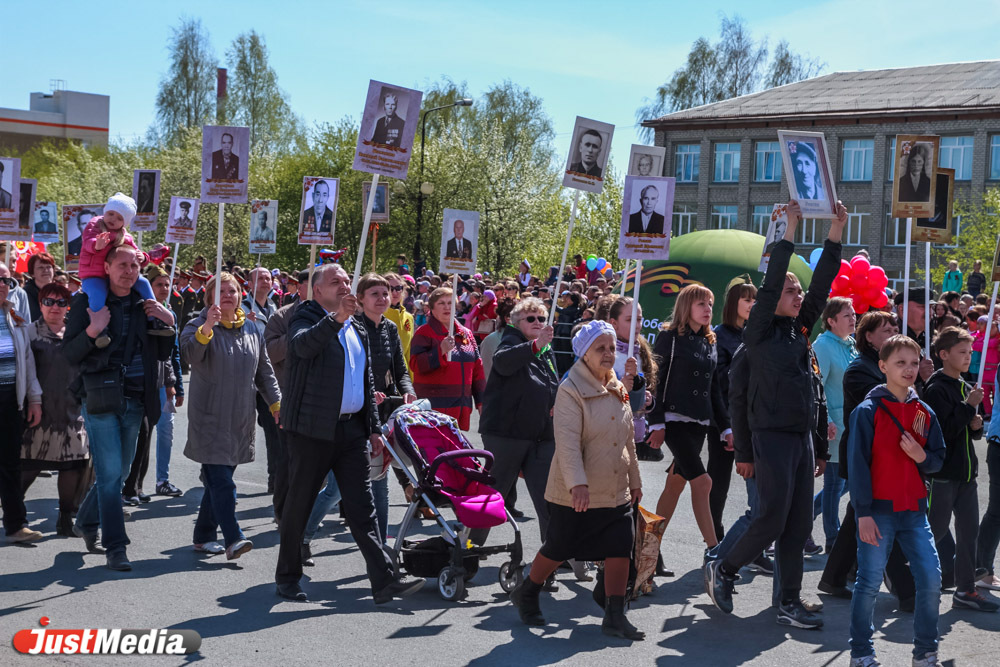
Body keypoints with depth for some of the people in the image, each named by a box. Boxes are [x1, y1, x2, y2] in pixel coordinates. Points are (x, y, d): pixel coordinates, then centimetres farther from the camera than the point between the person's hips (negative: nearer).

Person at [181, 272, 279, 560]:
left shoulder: (252, 330, 13)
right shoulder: (199, 325, -3)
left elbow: (264, 371, 19)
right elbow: (191, 353, -25)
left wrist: (276, 403, 12)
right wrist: (207, 328, -41)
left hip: (241, 419, 5)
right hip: (210, 419, -5)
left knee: (219, 480, 11)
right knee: (221, 483, -13)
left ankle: (204, 536, 21)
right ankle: (233, 538, -16)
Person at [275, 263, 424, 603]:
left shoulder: (358, 330, 18)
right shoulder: (306, 318, -4)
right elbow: (302, 345, -29)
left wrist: (374, 428, 17)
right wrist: (336, 318, -41)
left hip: (352, 429, 6)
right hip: (312, 429, -5)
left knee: (362, 507, 2)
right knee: (299, 505, 6)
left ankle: (384, 580, -1)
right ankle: (287, 576, 21)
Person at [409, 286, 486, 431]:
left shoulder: (466, 334, 16)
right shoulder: (424, 333, -1)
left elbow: (477, 368, 19)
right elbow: (415, 365, -13)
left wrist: (481, 400, 16)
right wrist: (441, 350, -23)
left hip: (462, 406, 6)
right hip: (434, 406, -6)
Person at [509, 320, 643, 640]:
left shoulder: (617, 389, 10)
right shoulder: (571, 390, -14)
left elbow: (628, 438, 19)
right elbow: (567, 441, -23)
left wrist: (634, 479, 21)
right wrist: (577, 484, -31)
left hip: (616, 491, 6)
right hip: (575, 494, -6)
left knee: (620, 547, -1)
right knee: (559, 548, 6)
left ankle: (615, 616, 7)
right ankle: (525, 594, 30)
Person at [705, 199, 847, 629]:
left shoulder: (799, 329, 13)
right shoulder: (760, 331, -5)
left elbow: (821, 285, 9)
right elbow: (770, 283, -15)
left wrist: (836, 231, 3)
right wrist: (790, 230, -16)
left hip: (802, 437, 7)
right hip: (773, 436, -7)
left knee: (798, 525, 7)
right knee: (773, 518, -7)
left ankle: (790, 604, 14)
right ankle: (722, 570, 15)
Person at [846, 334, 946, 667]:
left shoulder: (924, 412, 9)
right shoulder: (868, 411, -7)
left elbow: (938, 460, 14)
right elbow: (857, 463, -9)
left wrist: (921, 456, -10)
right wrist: (863, 513, -13)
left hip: (914, 509, 5)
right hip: (878, 511, -5)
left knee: (931, 580, 1)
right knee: (869, 583, -1)